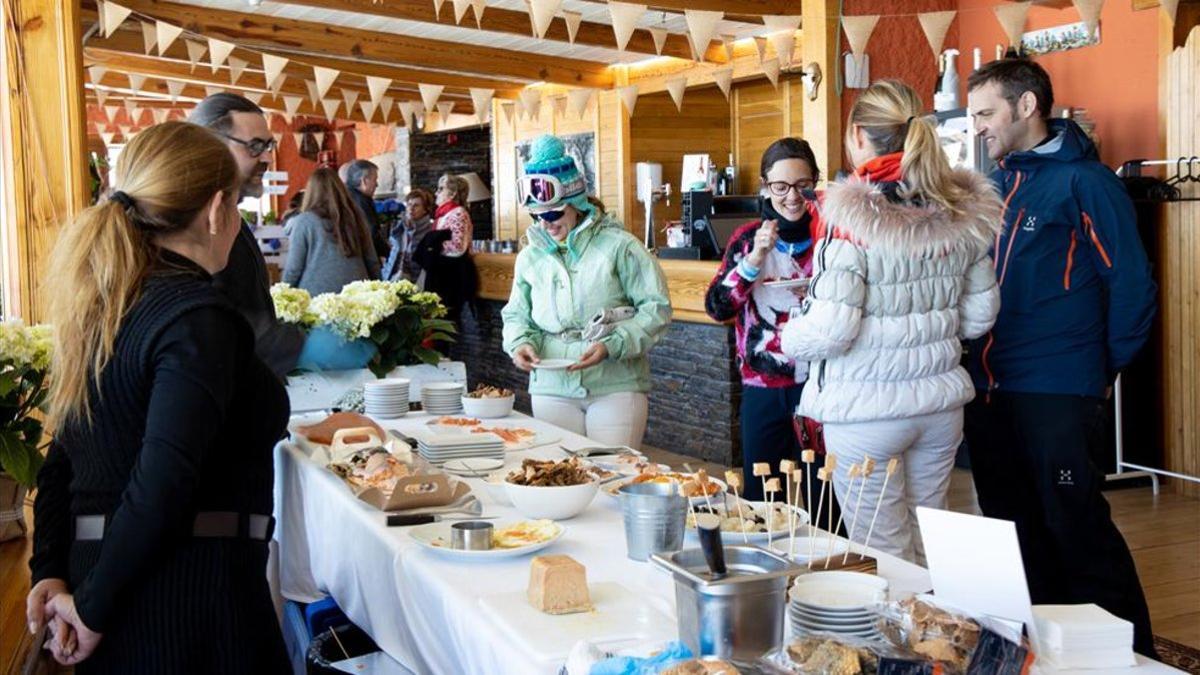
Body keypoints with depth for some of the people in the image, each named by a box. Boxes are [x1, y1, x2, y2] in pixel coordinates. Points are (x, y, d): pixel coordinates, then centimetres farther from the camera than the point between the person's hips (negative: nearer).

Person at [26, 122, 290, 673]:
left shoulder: (99, 313, 8)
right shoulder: (198, 317, -17)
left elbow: (62, 463, 10)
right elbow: (164, 483, -25)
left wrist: (52, 571, 4)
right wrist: (93, 606, -16)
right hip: (189, 597, -8)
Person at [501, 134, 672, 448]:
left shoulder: (618, 246, -4)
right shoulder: (530, 256, 10)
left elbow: (656, 308, -6)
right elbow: (517, 315, 18)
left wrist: (611, 346, -17)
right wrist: (520, 343, -5)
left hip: (616, 385, -4)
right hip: (552, 388, 4)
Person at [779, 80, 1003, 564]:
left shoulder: (852, 219, -18)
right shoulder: (961, 213, 1)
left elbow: (830, 329, -20)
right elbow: (980, 315, 8)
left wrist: (789, 336, 0)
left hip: (866, 410, -6)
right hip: (941, 403, 6)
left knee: (885, 554, 6)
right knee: (929, 546, 19)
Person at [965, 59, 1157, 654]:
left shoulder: (1084, 181, -8)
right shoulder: (996, 184, 12)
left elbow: (1132, 284, -9)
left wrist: (1104, 366, -3)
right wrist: (976, 361, 12)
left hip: (1056, 393, -7)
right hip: (989, 386, 8)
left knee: (1076, 526, -2)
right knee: (1012, 527, 15)